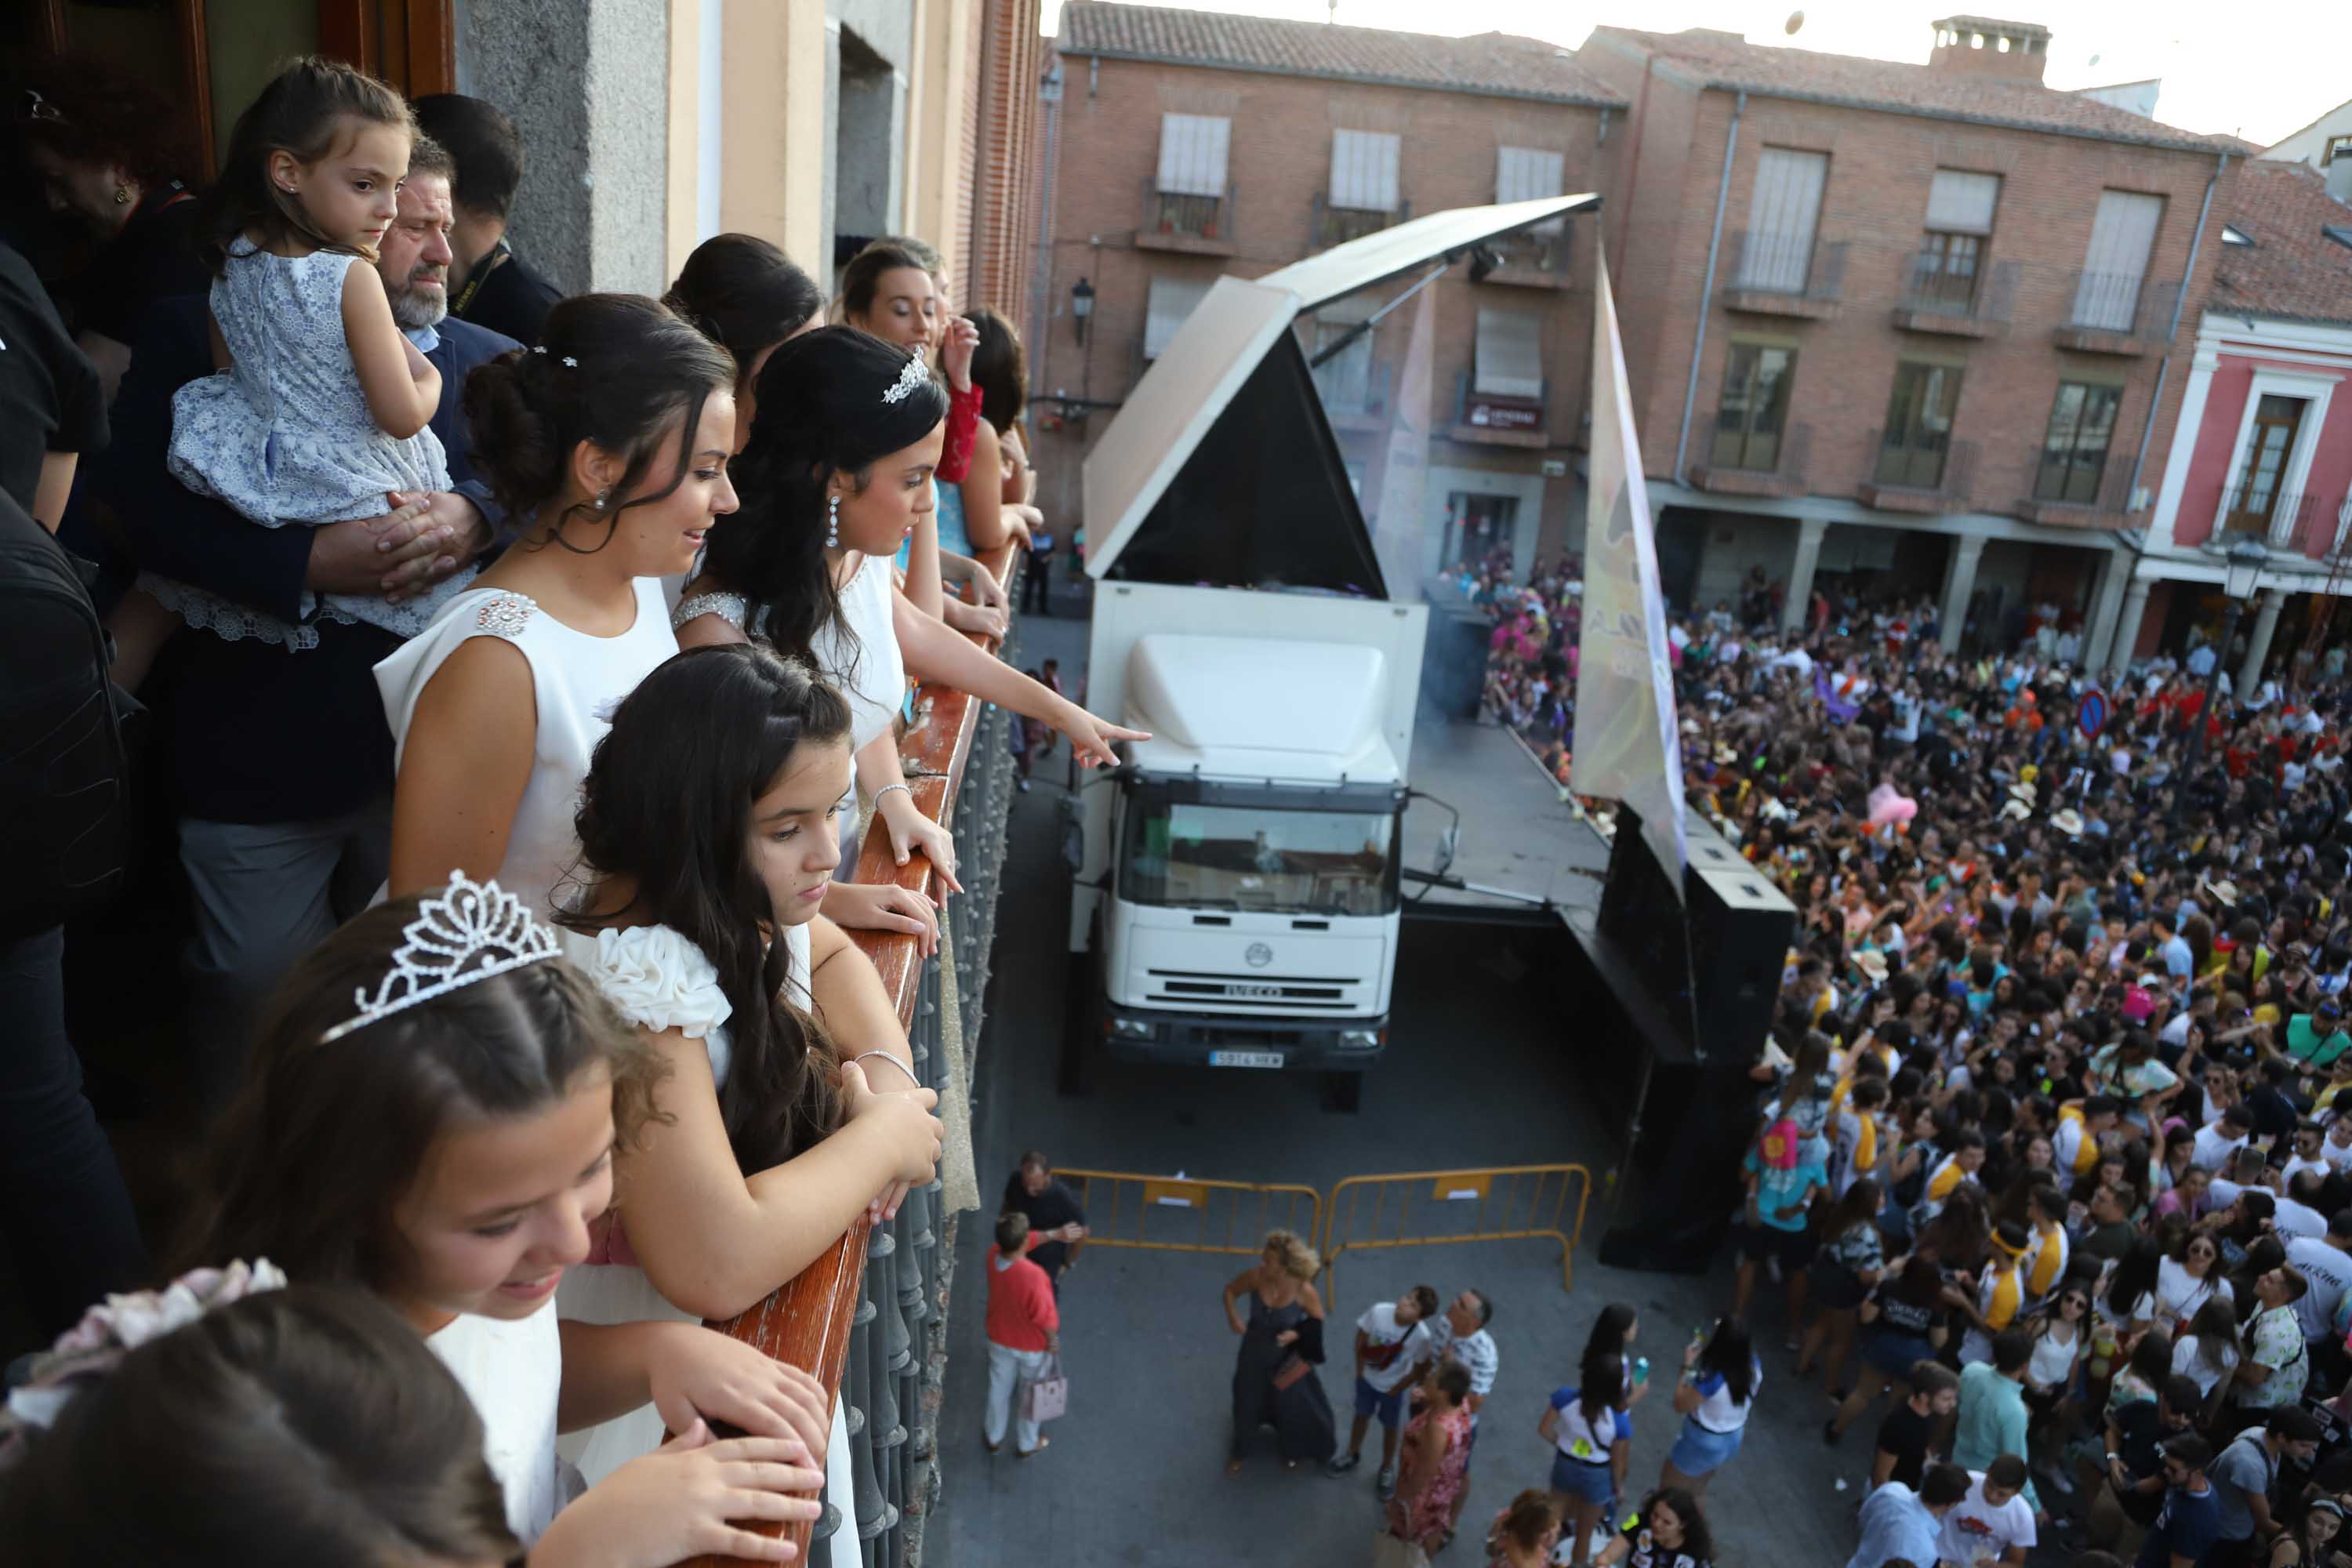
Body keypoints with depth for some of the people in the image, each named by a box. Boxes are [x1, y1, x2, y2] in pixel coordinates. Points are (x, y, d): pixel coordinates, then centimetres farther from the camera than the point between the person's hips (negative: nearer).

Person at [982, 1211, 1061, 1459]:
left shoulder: (993, 1256, -23)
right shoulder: (1034, 1275, -40)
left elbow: (1014, 1244, -2)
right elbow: (1045, 1316, -26)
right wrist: (1054, 1340, -7)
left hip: (999, 1340, 4)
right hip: (1032, 1346, -4)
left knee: (999, 1390, 28)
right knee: (1030, 1395, 23)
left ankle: (994, 1438, 50)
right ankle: (1027, 1444, 45)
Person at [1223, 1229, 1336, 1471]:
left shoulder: (1305, 1291, -31)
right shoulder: (1256, 1276, -28)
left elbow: (1316, 1323, -13)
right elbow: (1230, 1290, -8)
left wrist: (1296, 1334, -30)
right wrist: (1232, 1316, -25)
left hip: (1288, 1357, -2)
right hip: (1254, 1352, 2)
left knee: (1292, 1405, 21)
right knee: (1246, 1403, 22)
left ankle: (1294, 1452, 54)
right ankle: (1239, 1453, 53)